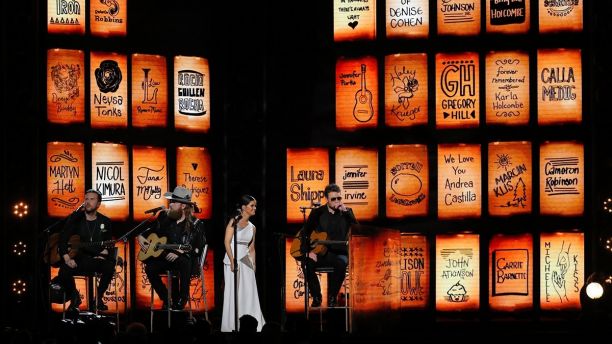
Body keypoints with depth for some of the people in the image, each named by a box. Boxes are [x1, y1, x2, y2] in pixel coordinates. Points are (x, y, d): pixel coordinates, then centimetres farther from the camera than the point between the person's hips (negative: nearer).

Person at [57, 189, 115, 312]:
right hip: (77, 260, -1)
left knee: (109, 267, -34)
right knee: (63, 272, -33)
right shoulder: (75, 220, 6)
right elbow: (62, 240, 0)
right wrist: (66, 258, -16)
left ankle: (97, 298, -7)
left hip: (97, 260, 1)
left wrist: (105, 253, -13)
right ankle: (74, 298, 1)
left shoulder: (105, 222, 11)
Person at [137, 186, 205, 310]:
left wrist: (179, 253, -24)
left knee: (184, 263, -39)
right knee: (150, 267, -24)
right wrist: (141, 237, 5)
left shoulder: (194, 224, -5)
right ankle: (167, 300, -10)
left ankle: (181, 300, -27)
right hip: (165, 257, 4)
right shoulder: (164, 217, 9)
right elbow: (151, 231, 25)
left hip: (185, 258, -4)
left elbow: (198, 248, -12)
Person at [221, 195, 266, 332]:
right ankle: (232, 326, 2)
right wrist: (232, 261, -17)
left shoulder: (252, 227, 14)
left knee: (249, 293, 4)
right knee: (234, 292, -3)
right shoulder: (234, 222, -4)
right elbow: (227, 242, -10)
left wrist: (253, 264, 9)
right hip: (233, 259, -6)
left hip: (246, 261, 6)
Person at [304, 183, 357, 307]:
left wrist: (345, 211, -15)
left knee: (341, 264, -36)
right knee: (308, 263, -31)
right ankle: (316, 297, -14)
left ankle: (332, 297, -18)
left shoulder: (347, 212, 9)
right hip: (320, 253, 1)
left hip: (339, 253, -1)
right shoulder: (317, 213, 8)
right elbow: (305, 233, 6)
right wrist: (309, 250, -11)